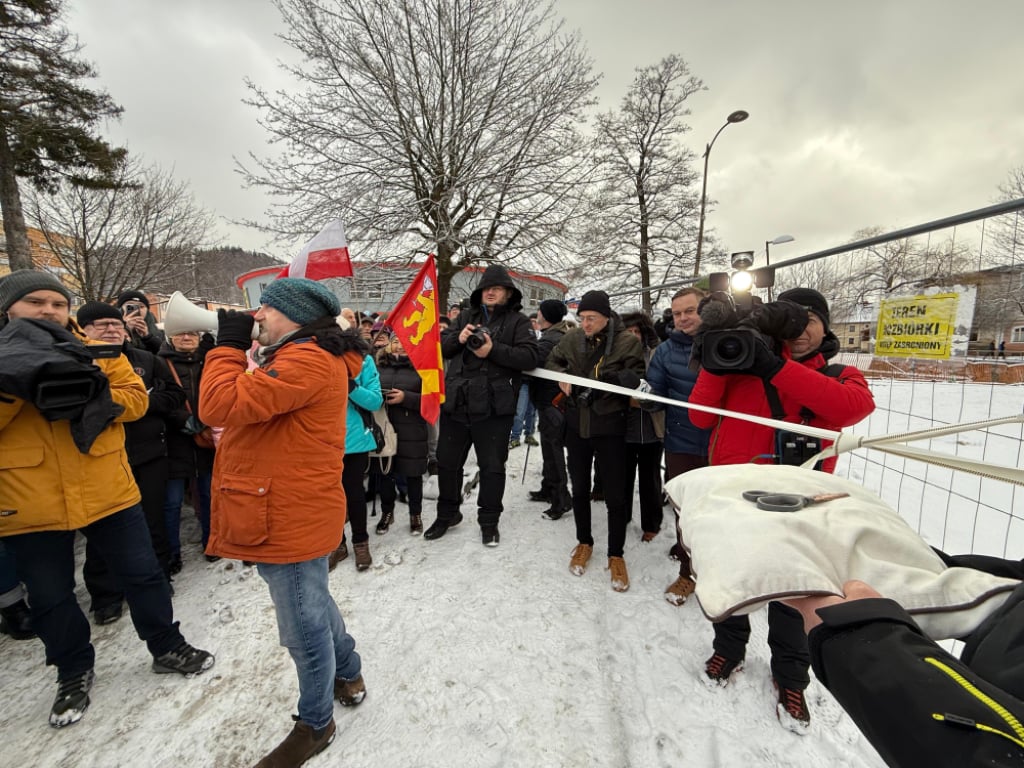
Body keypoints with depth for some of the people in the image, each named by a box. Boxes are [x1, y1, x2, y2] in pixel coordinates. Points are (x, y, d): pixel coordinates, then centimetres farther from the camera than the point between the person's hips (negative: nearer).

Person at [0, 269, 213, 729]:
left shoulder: (98, 354, 3)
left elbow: (136, 397, -3)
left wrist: (94, 395, -21)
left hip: (107, 493, 0)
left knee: (142, 574, 11)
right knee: (50, 597, 15)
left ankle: (166, 647, 31)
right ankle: (73, 671, 39)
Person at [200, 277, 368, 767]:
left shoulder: (307, 361, -22)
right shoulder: (304, 356, 14)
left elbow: (220, 406, -27)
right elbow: (250, 403, 17)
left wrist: (228, 345, -14)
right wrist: (238, 348, 6)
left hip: (291, 519, -11)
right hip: (289, 514, 11)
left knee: (304, 625, 9)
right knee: (313, 606, 27)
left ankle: (315, 724, 33)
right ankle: (348, 675, 49)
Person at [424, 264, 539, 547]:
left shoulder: (518, 321, 2)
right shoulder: (466, 316, 15)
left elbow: (530, 357, -11)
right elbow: (441, 347, 13)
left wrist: (494, 350, -21)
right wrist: (458, 338, -8)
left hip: (493, 407, -4)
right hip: (455, 404, 5)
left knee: (492, 466, 7)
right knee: (447, 462, 16)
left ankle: (489, 521, 28)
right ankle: (447, 514, 37)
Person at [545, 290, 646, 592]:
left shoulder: (627, 341, -10)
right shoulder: (572, 338, 0)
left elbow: (637, 378, -8)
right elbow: (552, 360, 16)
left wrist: (612, 377, -27)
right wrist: (561, 375, -5)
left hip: (609, 425, -3)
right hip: (577, 423, 4)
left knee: (615, 495, 5)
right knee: (579, 488, 16)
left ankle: (616, 554, 26)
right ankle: (584, 542, 38)